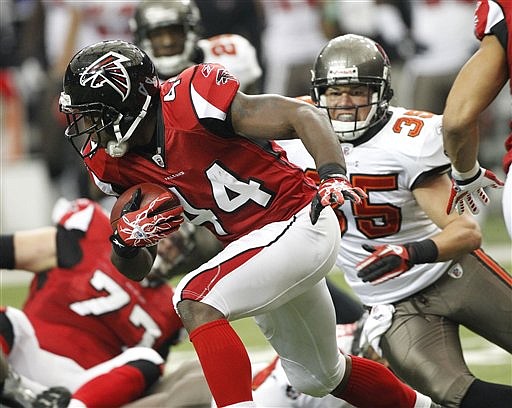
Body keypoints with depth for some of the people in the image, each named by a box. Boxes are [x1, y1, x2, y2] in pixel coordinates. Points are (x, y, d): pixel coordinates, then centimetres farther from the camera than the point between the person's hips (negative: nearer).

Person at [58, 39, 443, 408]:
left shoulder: (191, 103, -24)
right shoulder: (113, 164, -2)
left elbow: (303, 115, -22)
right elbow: (137, 270, 5)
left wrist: (334, 177, -37)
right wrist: (126, 242, -18)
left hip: (299, 223, -9)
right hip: (253, 241, 9)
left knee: (195, 301, -27)